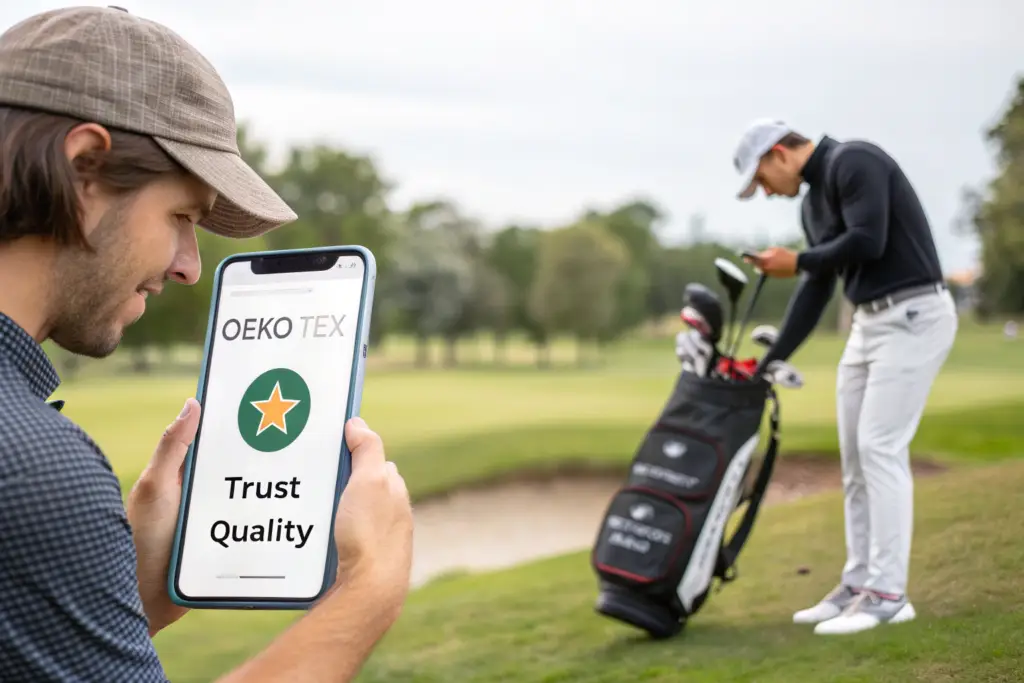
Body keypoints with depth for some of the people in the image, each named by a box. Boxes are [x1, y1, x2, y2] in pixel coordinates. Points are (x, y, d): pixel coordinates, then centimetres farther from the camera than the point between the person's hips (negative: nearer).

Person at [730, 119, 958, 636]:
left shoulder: (853, 161, -12)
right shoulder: (812, 202, 16)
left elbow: (867, 242, -24)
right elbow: (817, 292, 19)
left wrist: (798, 262, -8)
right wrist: (769, 362, 16)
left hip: (914, 315, -10)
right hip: (871, 321, 10)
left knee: (880, 448, -11)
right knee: (856, 456, 8)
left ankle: (888, 594, -5)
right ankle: (859, 585, 16)